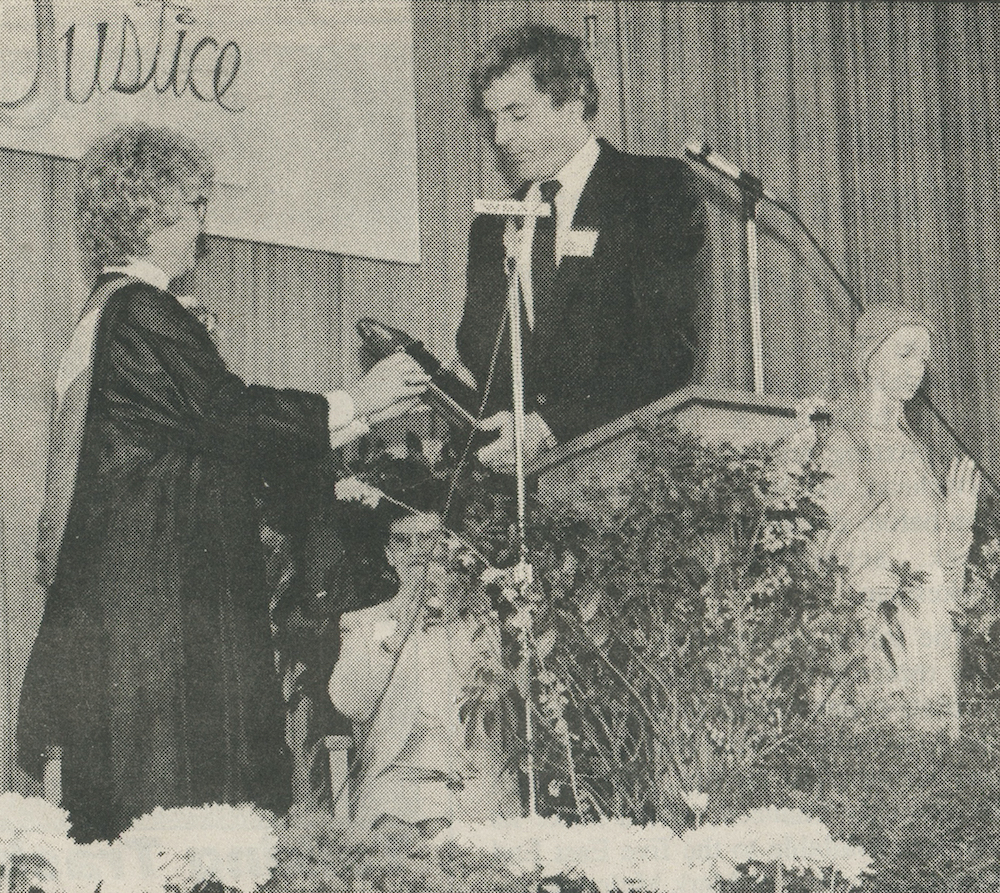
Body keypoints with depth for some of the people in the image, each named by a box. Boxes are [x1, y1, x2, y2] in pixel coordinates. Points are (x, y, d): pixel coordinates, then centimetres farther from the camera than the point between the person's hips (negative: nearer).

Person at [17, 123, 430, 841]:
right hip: (159, 590, -10)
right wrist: (356, 402, -5)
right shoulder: (140, 314, -12)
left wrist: (363, 413, 17)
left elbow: (209, 433, 19)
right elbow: (228, 416, -16)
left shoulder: (112, 312, 20)